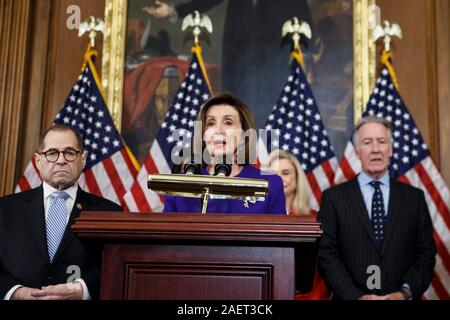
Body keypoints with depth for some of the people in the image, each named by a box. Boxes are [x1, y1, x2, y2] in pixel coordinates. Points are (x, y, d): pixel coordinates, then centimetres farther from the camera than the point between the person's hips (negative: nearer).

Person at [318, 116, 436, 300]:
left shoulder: (414, 197, 3)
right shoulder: (333, 197, -3)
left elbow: (426, 252, 1)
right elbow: (328, 254, -7)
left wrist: (405, 292, -14)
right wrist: (356, 296, -17)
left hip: (401, 298, 2)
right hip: (351, 297, -1)